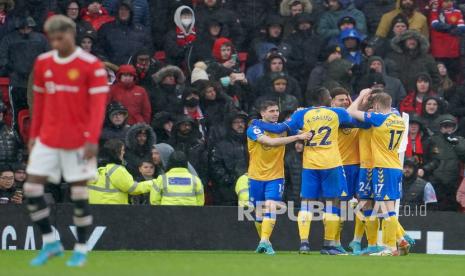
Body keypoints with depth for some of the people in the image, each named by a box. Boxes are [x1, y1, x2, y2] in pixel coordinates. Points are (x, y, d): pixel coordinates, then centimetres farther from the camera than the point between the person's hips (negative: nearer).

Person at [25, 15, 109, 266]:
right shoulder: (42, 63, 6)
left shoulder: (91, 66, -10)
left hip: (77, 141, -5)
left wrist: (92, 139, -19)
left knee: (79, 192, 0)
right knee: (32, 187, -2)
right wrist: (34, 134, 13)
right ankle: (50, 243, 11)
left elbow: (98, 105, -12)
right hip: (47, 140, 5)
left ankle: (81, 249, 12)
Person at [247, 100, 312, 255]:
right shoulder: (254, 129, -12)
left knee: (271, 207, -18)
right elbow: (270, 141, -27)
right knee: (259, 212, 9)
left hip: (275, 176, 1)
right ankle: (264, 241, 28)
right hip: (256, 177, -1)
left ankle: (264, 242, -25)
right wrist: (298, 137, -34)